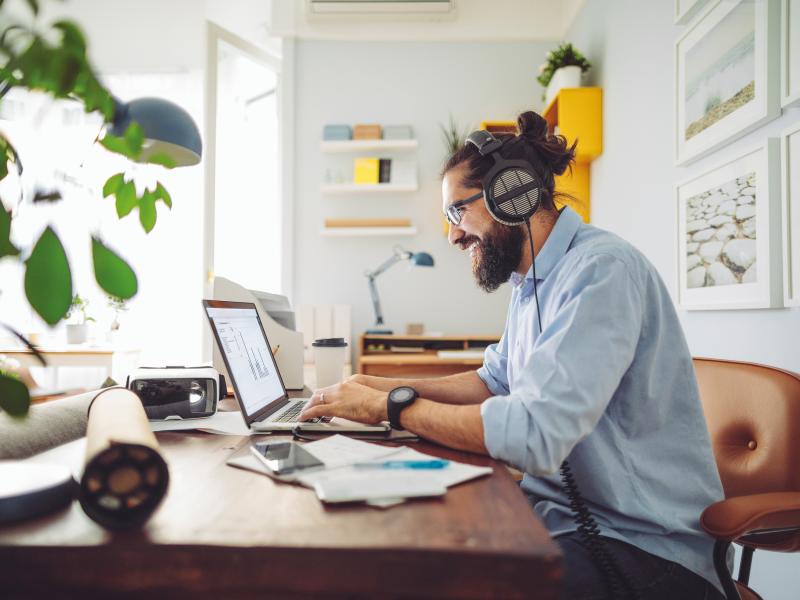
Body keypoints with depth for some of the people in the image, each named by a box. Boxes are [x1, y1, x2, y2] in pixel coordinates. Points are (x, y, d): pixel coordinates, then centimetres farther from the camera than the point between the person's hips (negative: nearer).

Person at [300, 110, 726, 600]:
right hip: (560, 512, 8)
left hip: (642, 546, -8)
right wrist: (387, 386, 5)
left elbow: (534, 434, -31)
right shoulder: (532, 281, 9)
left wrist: (391, 405, -19)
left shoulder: (601, 270, -22)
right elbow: (496, 381, 19)